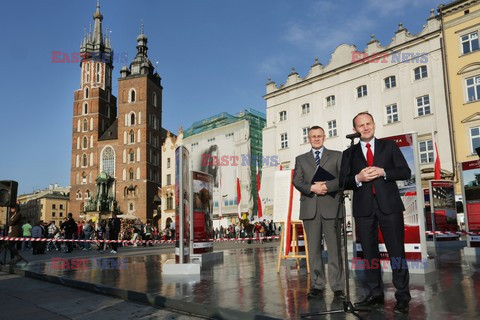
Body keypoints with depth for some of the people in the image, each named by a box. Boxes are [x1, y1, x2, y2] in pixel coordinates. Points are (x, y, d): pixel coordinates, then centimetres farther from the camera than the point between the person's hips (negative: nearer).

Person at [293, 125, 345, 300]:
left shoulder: (336, 155, 13)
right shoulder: (301, 159, 17)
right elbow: (297, 181, 4)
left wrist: (327, 186, -14)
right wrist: (312, 188, -13)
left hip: (331, 207, -1)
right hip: (310, 208, 2)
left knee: (335, 248, -1)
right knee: (313, 249, 4)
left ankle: (338, 287, 4)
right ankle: (317, 286, 10)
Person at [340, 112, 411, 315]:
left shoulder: (389, 146, 10)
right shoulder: (349, 153, 12)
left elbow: (405, 172, 4)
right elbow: (344, 182, 5)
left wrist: (383, 172, -12)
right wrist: (358, 178, -14)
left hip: (389, 204, -1)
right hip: (363, 207, 2)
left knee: (396, 251, 0)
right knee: (369, 253, 7)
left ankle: (402, 297, 10)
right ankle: (375, 294, 17)